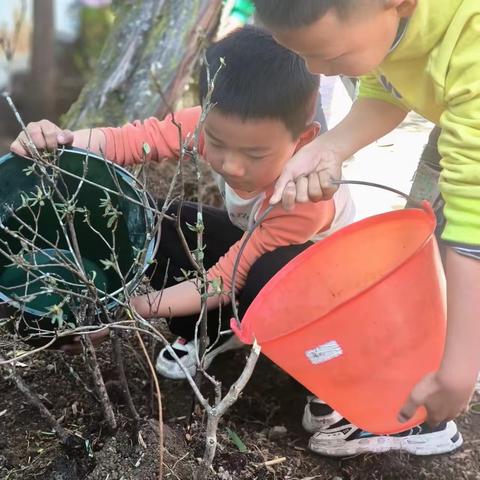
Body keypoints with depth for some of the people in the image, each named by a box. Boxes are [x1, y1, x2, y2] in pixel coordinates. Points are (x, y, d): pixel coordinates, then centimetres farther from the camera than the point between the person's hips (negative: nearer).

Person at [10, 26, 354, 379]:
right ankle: (208, 335, 1)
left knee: (269, 276, -41)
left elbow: (227, 278, -34)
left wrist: (142, 307, -38)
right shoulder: (218, 122, -28)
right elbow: (133, 140, -28)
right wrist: (63, 142, -47)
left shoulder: (305, 196, -39)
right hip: (253, 238, 5)